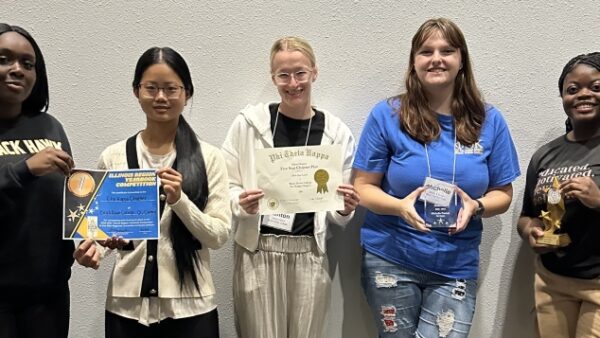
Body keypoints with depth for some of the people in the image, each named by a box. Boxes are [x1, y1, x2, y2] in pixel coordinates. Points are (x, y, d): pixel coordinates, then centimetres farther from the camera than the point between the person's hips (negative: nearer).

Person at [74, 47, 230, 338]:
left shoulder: (209, 157, -3)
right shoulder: (112, 157, 1)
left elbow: (218, 236, -6)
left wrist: (179, 200, -19)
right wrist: (93, 248, -12)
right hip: (126, 304, 1)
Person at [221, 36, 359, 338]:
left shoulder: (336, 132, 2)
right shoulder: (249, 122, -3)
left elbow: (339, 215, 8)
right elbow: (225, 187, 2)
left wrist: (345, 209, -13)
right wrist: (241, 203, -18)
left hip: (310, 255, 2)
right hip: (258, 252, -1)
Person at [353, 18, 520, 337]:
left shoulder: (488, 121, 1)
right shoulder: (387, 115, -6)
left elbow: (503, 194, 6)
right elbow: (364, 187, -2)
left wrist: (476, 206, -15)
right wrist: (400, 206, -21)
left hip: (457, 266, 2)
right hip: (390, 260, -1)